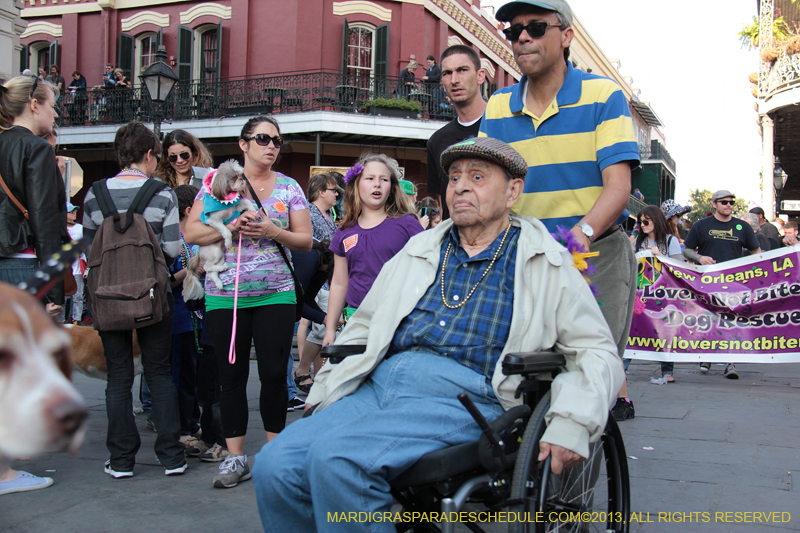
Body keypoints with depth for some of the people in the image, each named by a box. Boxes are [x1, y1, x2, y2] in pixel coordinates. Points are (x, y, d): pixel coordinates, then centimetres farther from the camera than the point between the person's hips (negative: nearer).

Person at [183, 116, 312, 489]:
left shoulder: (289, 188, 9)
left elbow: (305, 241, 6)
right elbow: (191, 233, 0)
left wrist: (273, 231, -12)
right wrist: (231, 226, -14)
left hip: (276, 294, 1)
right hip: (225, 296, 0)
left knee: (274, 373, -2)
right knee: (232, 375, 4)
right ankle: (235, 458, 13)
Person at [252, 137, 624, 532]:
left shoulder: (545, 263, 10)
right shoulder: (418, 251, 24)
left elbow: (598, 352, 5)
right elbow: (362, 328, 26)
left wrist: (571, 424, -12)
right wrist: (323, 401, 14)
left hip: (464, 395, -5)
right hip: (380, 385, 6)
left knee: (335, 455, -30)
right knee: (275, 464, -19)